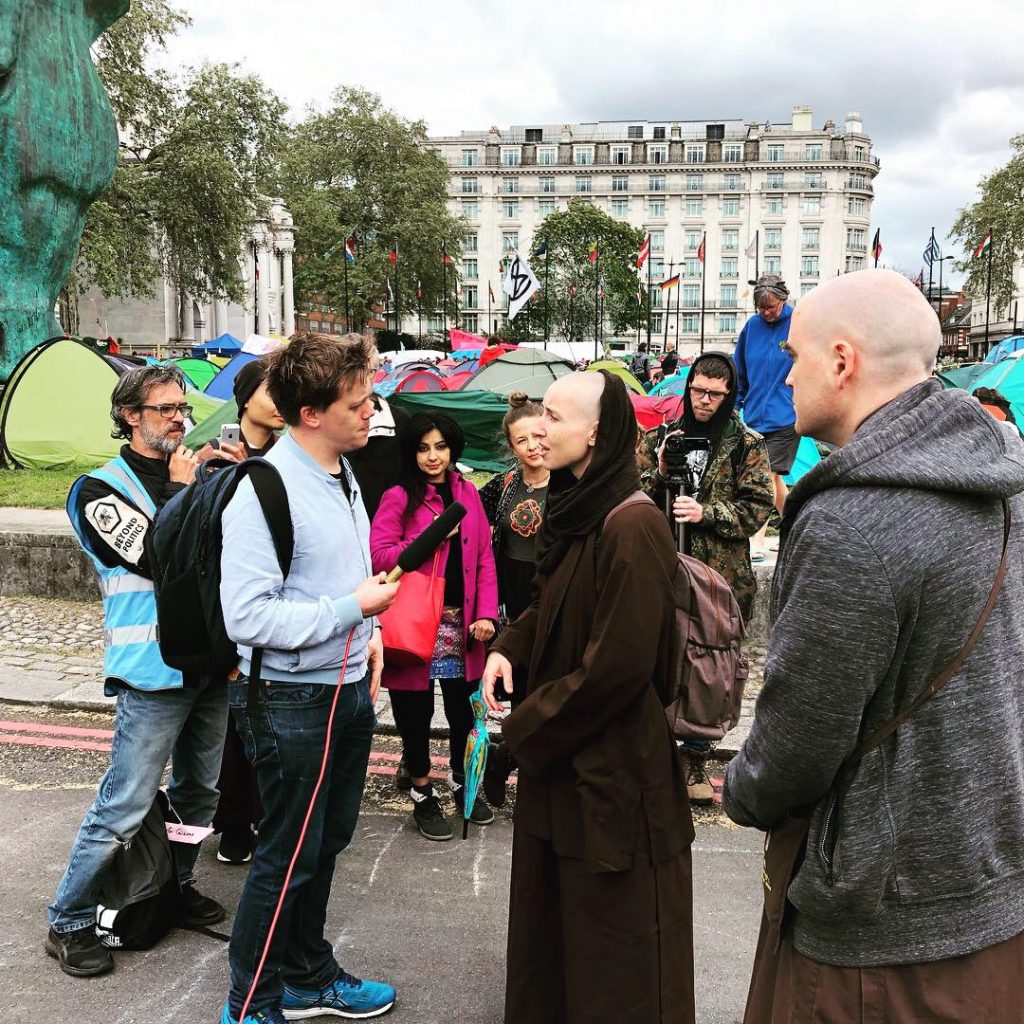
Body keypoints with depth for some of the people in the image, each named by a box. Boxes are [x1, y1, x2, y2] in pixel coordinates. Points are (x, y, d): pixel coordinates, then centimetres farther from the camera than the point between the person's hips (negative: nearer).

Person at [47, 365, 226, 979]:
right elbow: (156, 558, -19)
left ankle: (177, 886, 37)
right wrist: (179, 491, -11)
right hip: (154, 672, -6)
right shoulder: (101, 490, -6)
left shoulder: (198, 478, 10)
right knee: (124, 807, -3)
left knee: (200, 790, 17)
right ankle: (70, 924, 13)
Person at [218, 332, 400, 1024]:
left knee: (327, 842, 21)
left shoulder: (342, 472, 6)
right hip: (291, 701, -8)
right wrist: (352, 609, -21)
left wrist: (369, 634, 5)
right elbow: (247, 617, -26)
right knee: (288, 856, 6)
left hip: (350, 690, 8)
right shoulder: (264, 493, -22)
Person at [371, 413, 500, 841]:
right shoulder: (398, 498, -5)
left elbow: (484, 557, 6)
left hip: (461, 624, 4)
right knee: (416, 712, 9)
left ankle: (461, 783, 36)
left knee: (463, 709, 12)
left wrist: (487, 614, -3)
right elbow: (378, 557, -13)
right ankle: (422, 794, 27)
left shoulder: (467, 493, 8)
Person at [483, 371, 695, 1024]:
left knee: (612, 947, 9)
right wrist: (508, 646, 0)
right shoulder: (576, 507, 5)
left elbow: (620, 663, -24)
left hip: (614, 767, -9)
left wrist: (526, 726, -13)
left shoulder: (632, 526, -24)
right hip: (557, 751, 9)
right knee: (551, 910, 23)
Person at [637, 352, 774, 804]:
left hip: (719, 578, -1)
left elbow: (758, 507, -4)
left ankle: (695, 758, 26)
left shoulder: (747, 446, 2)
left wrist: (707, 513, -18)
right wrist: (658, 472, -13)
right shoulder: (659, 438, 7)